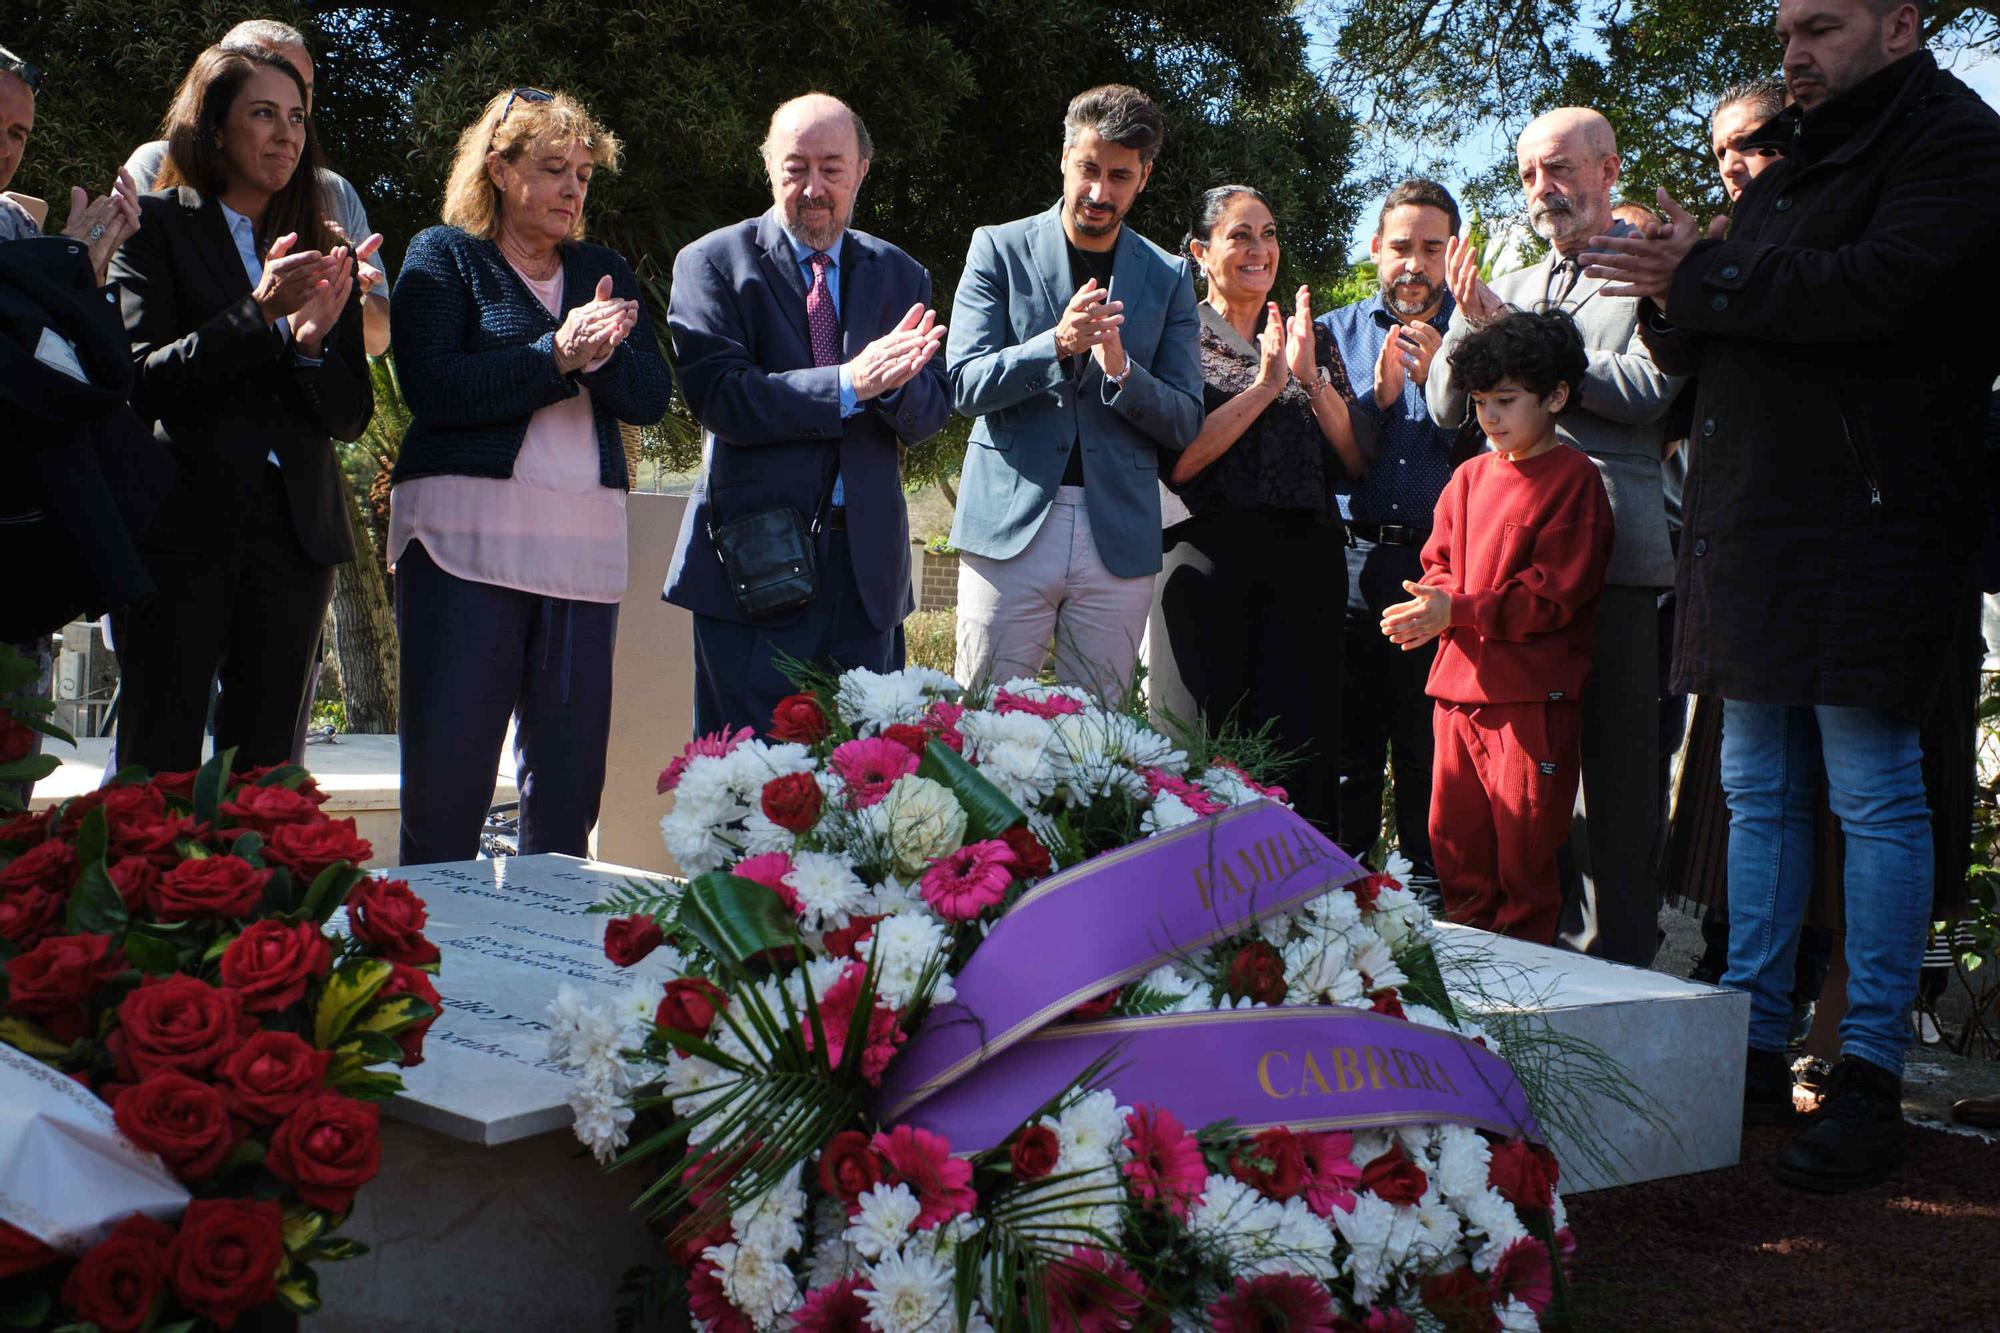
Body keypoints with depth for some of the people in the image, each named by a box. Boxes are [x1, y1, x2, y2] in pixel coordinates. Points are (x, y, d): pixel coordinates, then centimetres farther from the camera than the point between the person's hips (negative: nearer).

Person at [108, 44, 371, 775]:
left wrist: (312, 344, -10)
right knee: (158, 768, -3)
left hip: (296, 534, 4)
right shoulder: (156, 224, 3)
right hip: (180, 529, -4)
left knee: (264, 765, 5)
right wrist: (259, 316, -18)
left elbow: (352, 415, 11)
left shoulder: (323, 252, 15)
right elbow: (139, 380, -8)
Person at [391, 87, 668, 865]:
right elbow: (430, 389, -9)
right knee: (446, 776, -4)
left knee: (569, 783, 5)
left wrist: (600, 354, -12)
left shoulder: (604, 272, 19)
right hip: (467, 536, -4)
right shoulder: (443, 255, 7)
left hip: (585, 544, 4)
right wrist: (556, 355, -12)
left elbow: (651, 397, 7)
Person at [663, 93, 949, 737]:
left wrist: (894, 382, -19)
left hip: (868, 562, 4)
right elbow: (717, 396, -13)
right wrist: (848, 383, -22)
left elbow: (929, 416, 5)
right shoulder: (713, 263, 1)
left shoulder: (900, 275, 13)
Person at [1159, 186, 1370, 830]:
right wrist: (1265, 384, -12)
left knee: (1303, 741, -2)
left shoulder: (1314, 337, 15)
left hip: (1308, 558, 3)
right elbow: (1178, 463, -9)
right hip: (1213, 555, -2)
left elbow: (1356, 460, 7)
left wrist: (1311, 377, -6)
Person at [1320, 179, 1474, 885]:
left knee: (1429, 751, 0)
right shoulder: (1336, 332, 13)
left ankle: (1428, 894, 9)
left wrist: (1443, 381, -13)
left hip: (1441, 568, -1)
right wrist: (1377, 395, -9)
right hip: (1348, 567, 2)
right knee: (1347, 744, 6)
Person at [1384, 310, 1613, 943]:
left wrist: (1456, 610, -19)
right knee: (1454, 842, 12)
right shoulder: (1471, 476, 14)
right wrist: (1428, 606, -8)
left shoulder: (1572, 478, -6)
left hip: (1533, 695, -7)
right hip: (1460, 684, 7)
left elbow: (1553, 594, -13)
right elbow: (1440, 563, 16)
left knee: (1525, 851, 0)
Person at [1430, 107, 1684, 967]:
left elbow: (1648, 388, -13)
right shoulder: (1511, 288, 22)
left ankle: (1614, 958, 5)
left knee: (1612, 774, -3)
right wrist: (1470, 320, -3)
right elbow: (1448, 407, 16)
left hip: (1612, 553, -6)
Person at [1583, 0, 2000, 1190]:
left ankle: (1872, 1078, 0)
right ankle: (1754, 1040, 19)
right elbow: (1700, 352, 21)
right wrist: (1676, 295, -2)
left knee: (1876, 797, -5)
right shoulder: (1792, 162, 22)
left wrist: (1706, 278, -13)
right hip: (1754, 523, 8)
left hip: (1869, 526, -8)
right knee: (1762, 795, 11)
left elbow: (1886, 289, -21)